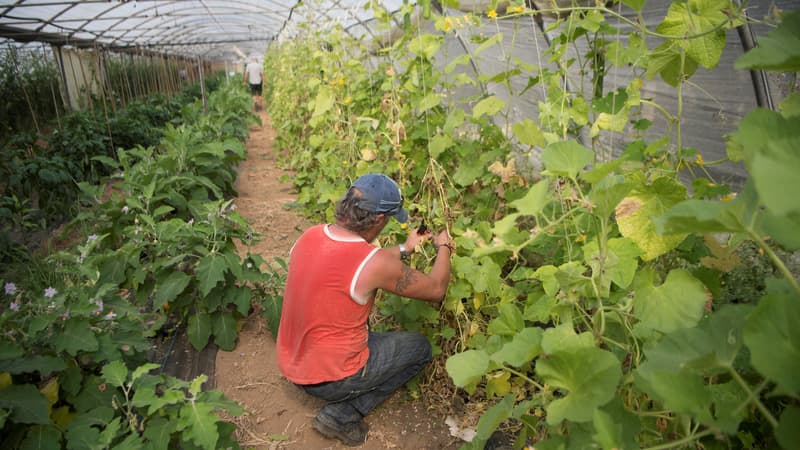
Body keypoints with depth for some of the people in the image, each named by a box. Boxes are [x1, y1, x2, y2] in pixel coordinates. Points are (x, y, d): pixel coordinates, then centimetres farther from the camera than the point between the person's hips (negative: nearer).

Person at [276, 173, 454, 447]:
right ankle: (343, 415, 5)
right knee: (420, 347, 13)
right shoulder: (376, 264, -27)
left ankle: (340, 411, 17)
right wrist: (444, 247, 8)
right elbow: (436, 289, -10)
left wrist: (404, 249, 19)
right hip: (330, 378, -7)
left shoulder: (310, 236, -7)